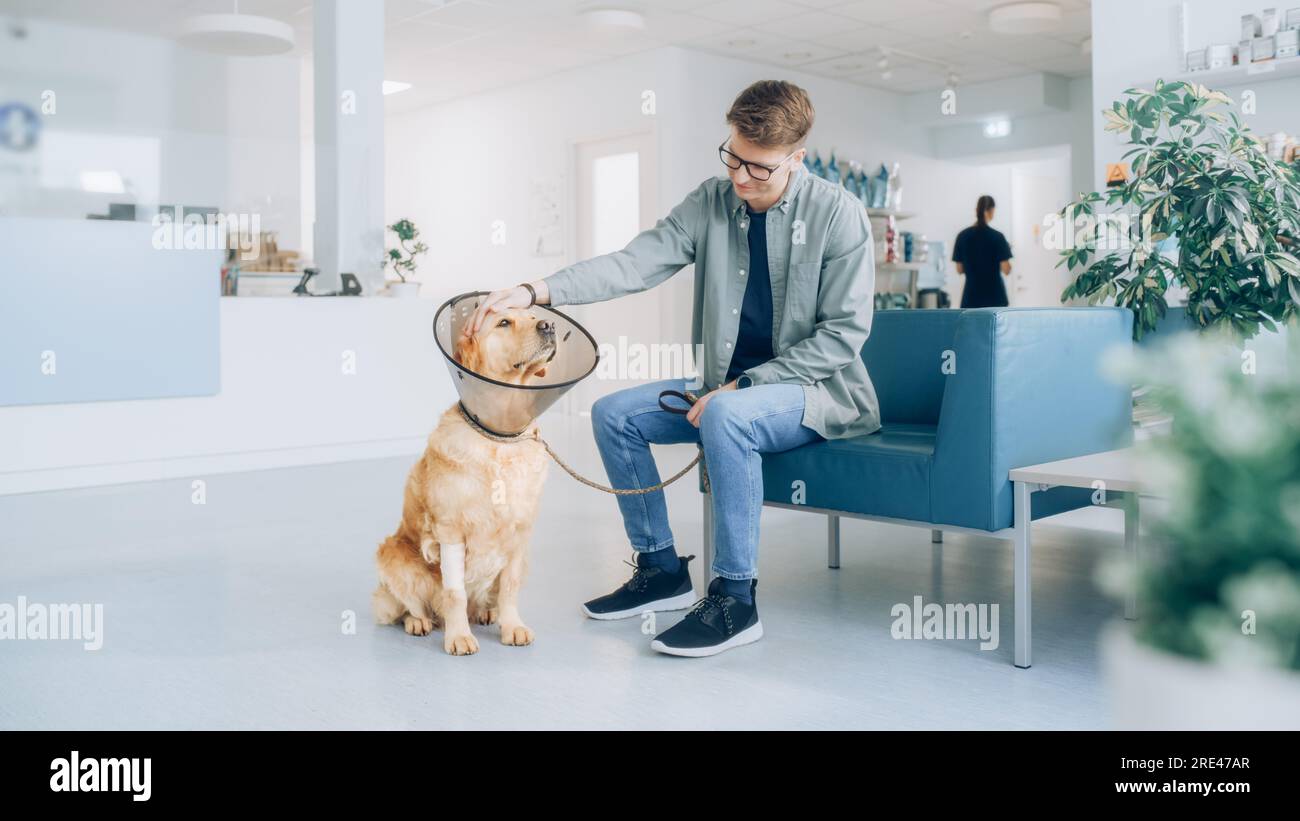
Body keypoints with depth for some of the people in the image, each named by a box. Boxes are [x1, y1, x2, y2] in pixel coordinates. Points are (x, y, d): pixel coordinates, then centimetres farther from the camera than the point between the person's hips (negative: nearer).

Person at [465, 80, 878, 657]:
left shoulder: (839, 215, -12)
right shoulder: (712, 203, 1)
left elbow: (845, 330, -15)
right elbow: (636, 263, -11)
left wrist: (742, 385, -20)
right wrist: (533, 292, -26)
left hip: (817, 389, -6)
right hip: (730, 387, 6)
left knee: (728, 415, -36)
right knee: (614, 413, -3)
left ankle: (735, 599, -23)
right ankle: (662, 570, 8)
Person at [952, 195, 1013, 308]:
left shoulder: (963, 236, 0)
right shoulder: (997, 236, -8)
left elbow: (959, 269, 5)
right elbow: (1006, 270, -8)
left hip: (971, 295, 2)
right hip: (994, 295, -2)